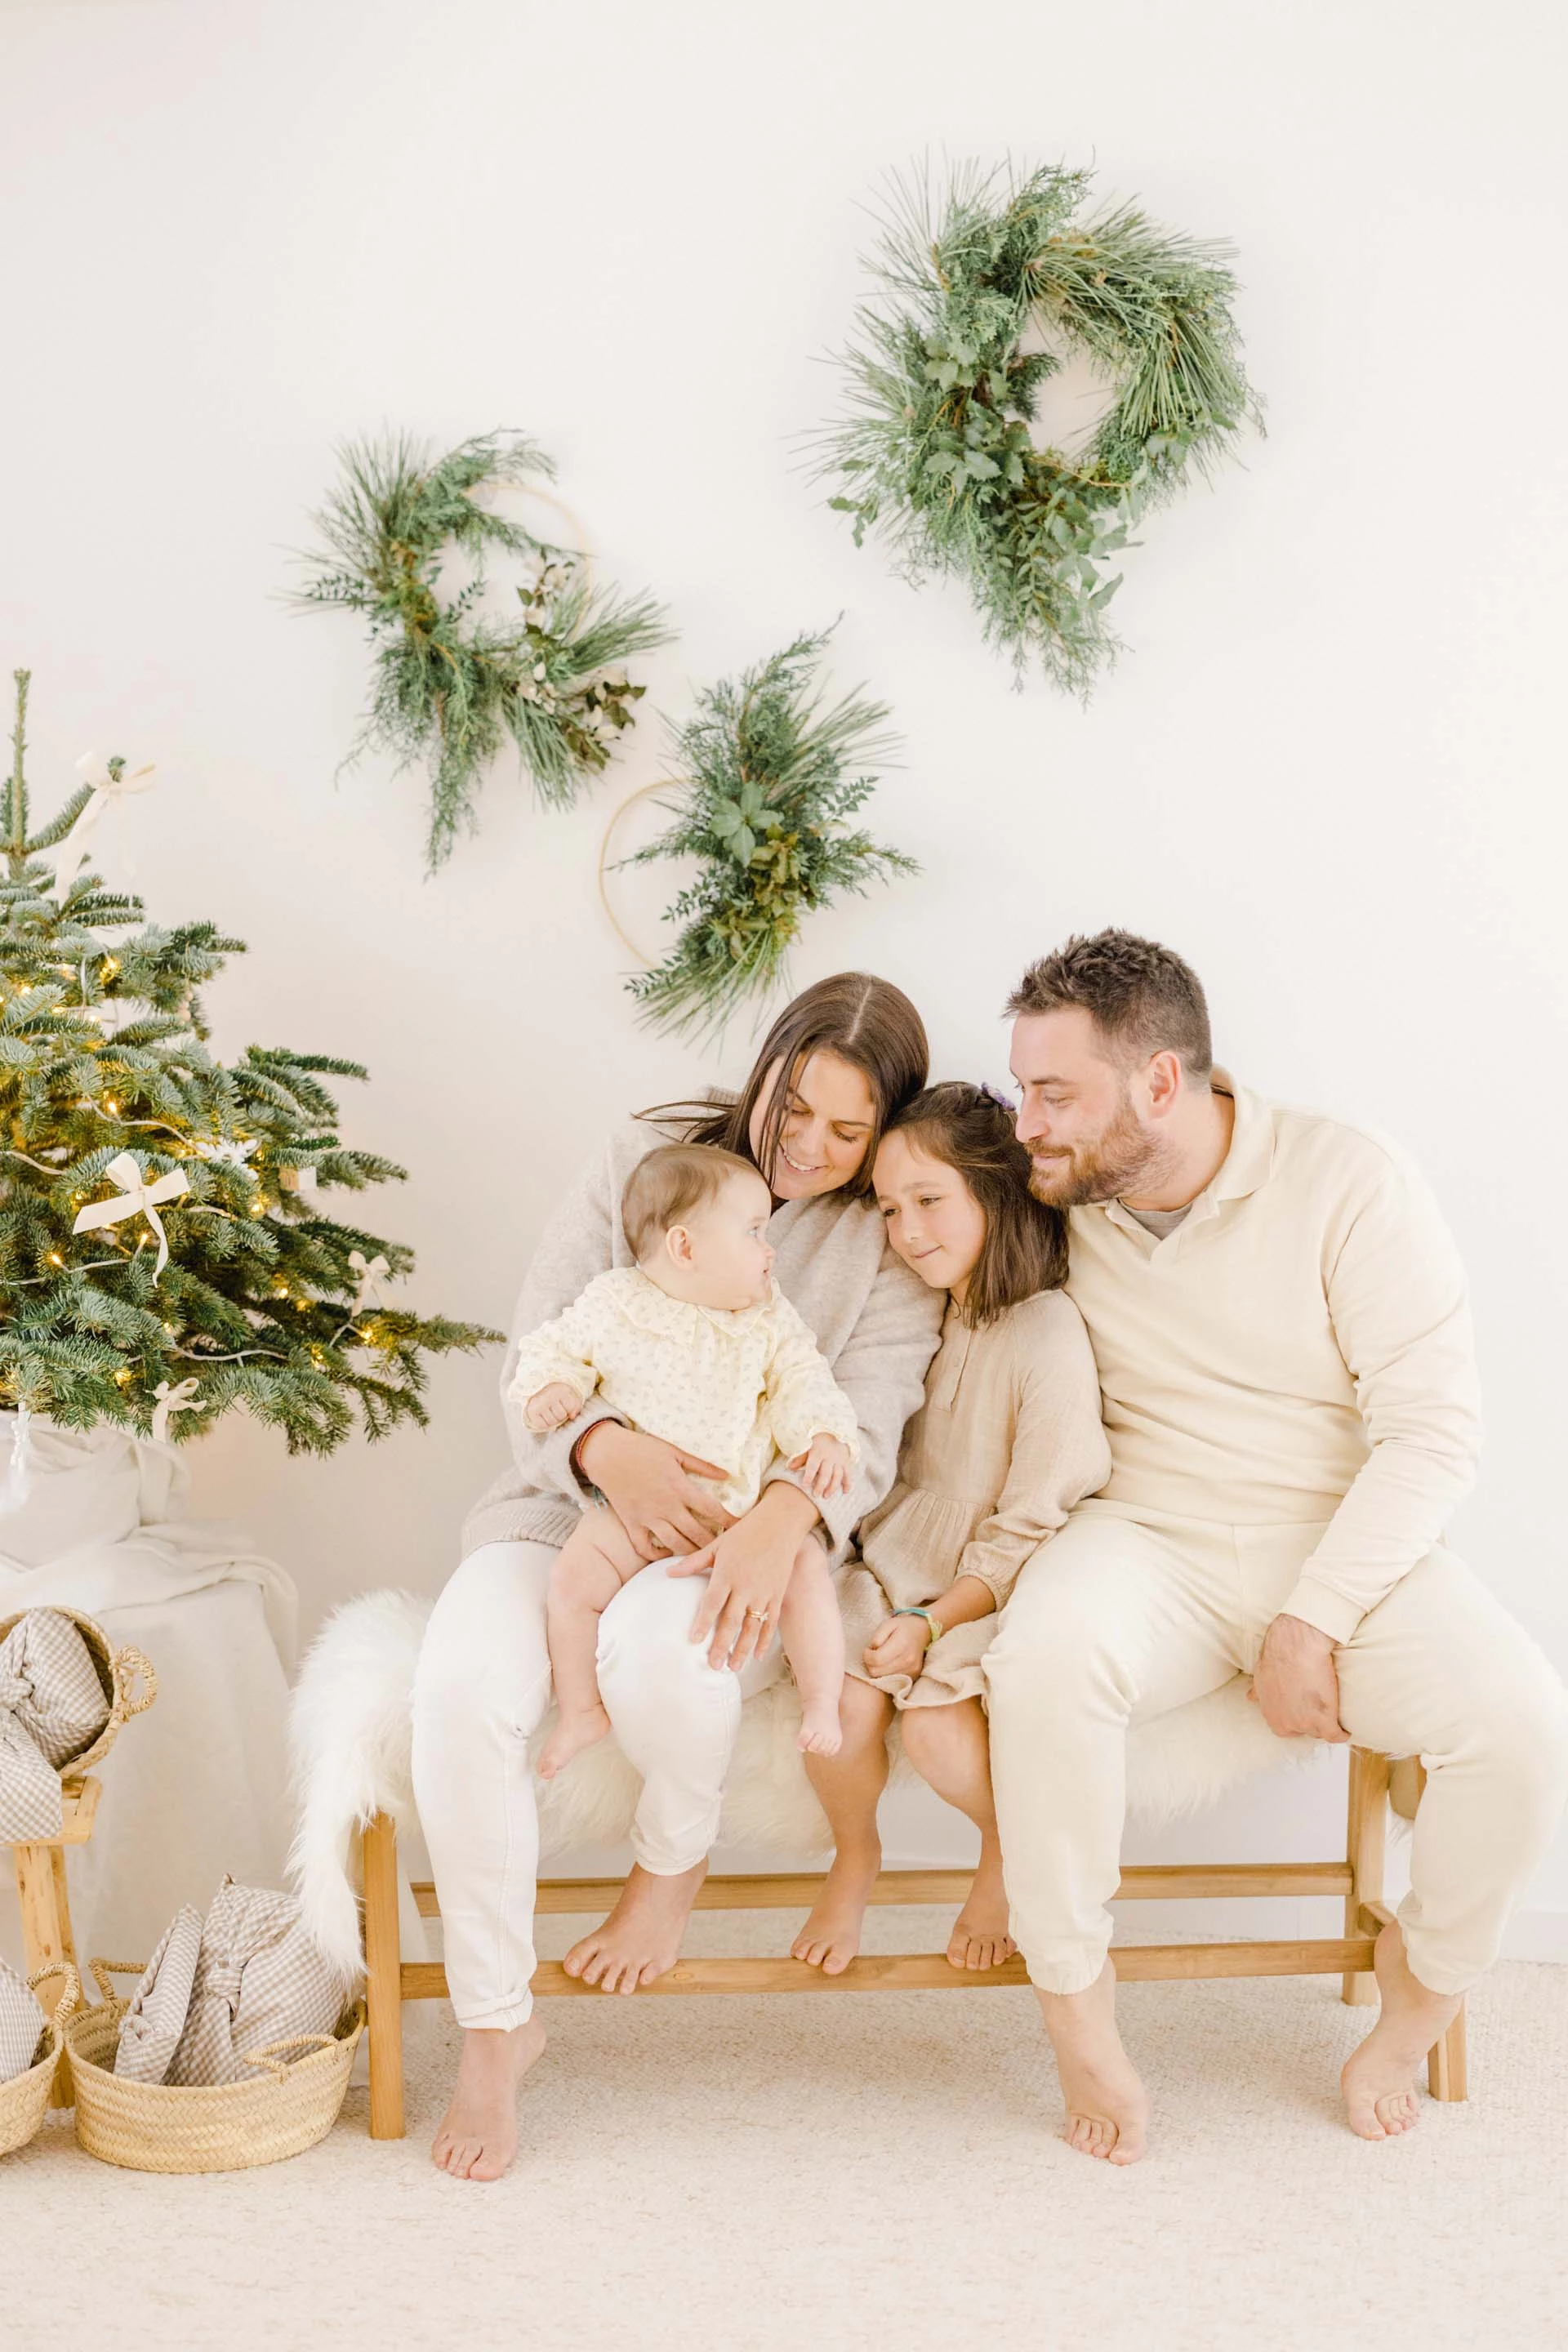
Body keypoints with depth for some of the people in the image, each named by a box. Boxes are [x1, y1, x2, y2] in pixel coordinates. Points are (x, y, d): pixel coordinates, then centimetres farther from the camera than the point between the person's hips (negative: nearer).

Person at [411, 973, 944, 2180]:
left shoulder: (889, 1236, 2)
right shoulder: (646, 1157, 4)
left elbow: (870, 1419, -12)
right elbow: (534, 1350, 0)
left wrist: (783, 1513, -34)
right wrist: (607, 1446, -22)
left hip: (747, 1537, -2)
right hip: (570, 1507, 2)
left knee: (661, 1645, -38)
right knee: (463, 1683, -29)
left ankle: (673, 1863, 0)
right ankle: (495, 2023, -9)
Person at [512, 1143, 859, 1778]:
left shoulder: (767, 1317, 6)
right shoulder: (611, 1304, -1)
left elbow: (801, 1381, 4)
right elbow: (559, 1349, 9)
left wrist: (824, 1437, -15)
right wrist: (548, 1390, -12)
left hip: (743, 1506, 1)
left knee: (806, 1570, -19)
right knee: (574, 1574, -21)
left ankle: (821, 1704, -3)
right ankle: (581, 1710, -2)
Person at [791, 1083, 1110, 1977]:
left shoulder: (1048, 1335, -16)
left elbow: (1032, 1527, -14)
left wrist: (932, 1622, -18)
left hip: (992, 1593, -5)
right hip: (895, 1561, 5)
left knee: (938, 1727, -26)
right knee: (839, 1700, -20)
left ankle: (1007, 1850, 9)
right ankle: (855, 1856, 12)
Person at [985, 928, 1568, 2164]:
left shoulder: (1351, 1183, -9)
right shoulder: (1056, 1205, 1)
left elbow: (1436, 1427, -11)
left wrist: (1313, 1621, -18)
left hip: (1347, 1549, -1)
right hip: (1150, 1546, 1)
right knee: (1046, 1653, -33)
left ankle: (1421, 1986, 5)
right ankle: (1074, 2001, -11)